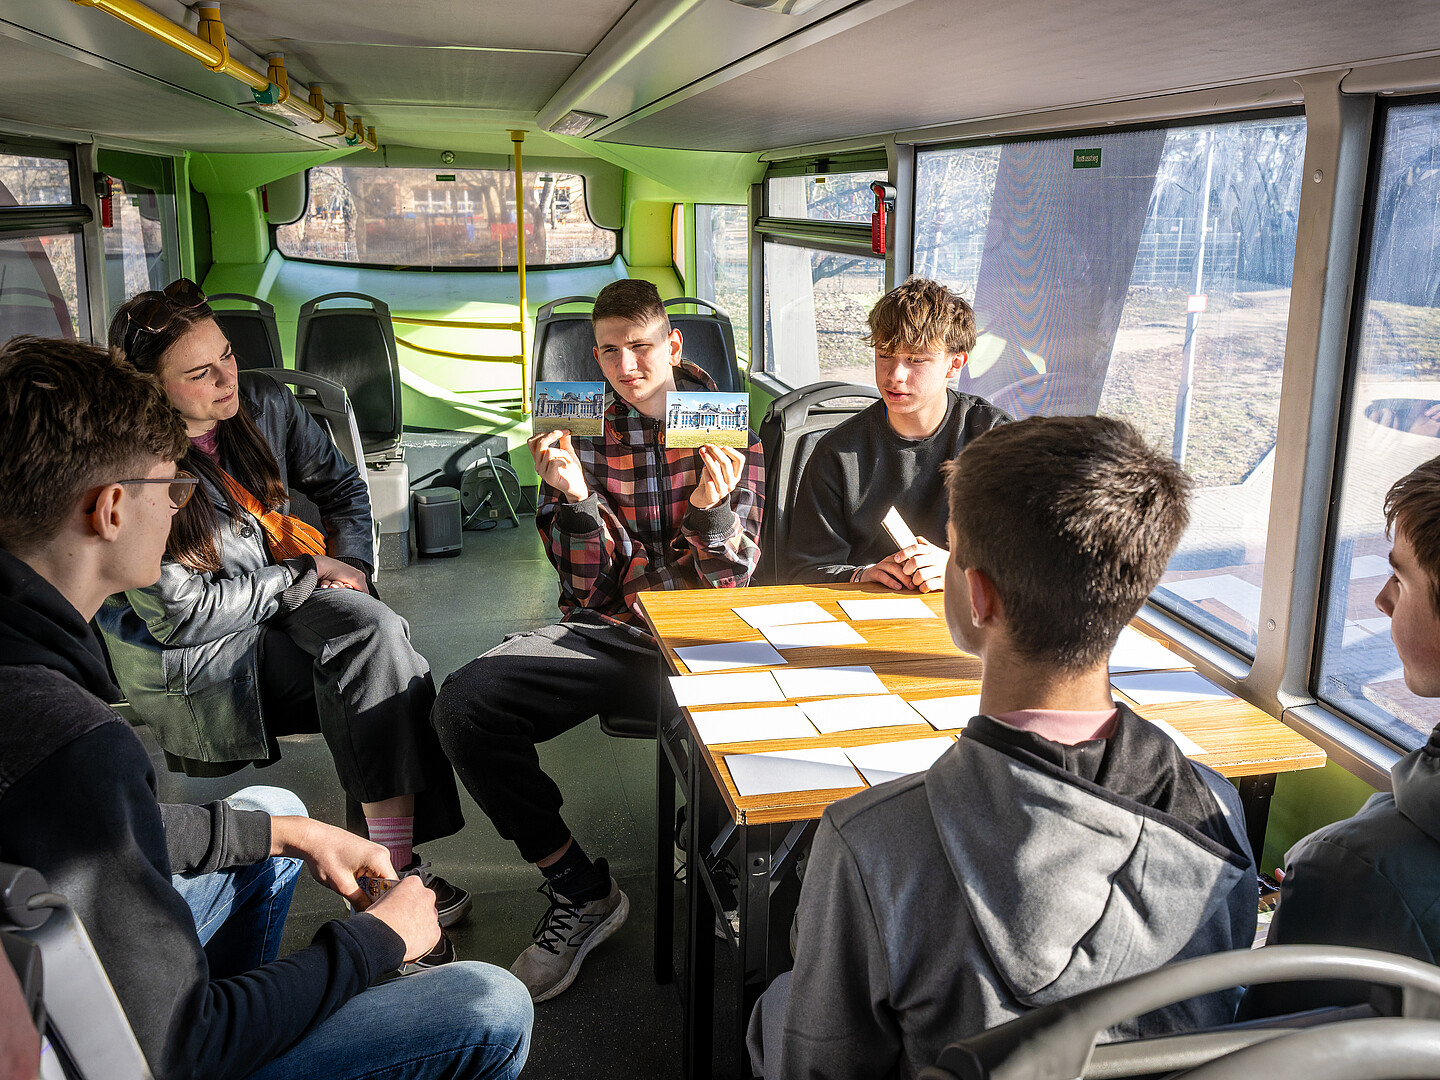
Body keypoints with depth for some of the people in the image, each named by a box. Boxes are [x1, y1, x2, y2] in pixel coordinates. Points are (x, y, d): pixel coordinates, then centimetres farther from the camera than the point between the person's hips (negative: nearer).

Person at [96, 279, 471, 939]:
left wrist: (350, 566, -3)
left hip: (286, 600, 6)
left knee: (373, 628, -26)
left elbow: (342, 487, 13)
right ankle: (392, 883, -21)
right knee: (374, 649, -27)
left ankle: (392, 867, -25)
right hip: (189, 661, -6)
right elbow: (180, 613, -20)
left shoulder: (263, 403, -4)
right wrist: (308, 575, -15)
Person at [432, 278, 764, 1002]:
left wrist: (711, 507, -22)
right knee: (462, 705, -21)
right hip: (602, 630, 2)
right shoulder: (580, 430, 7)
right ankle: (578, 889, -3)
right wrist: (573, 497, -18)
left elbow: (730, 577, 0)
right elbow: (588, 583, 1)